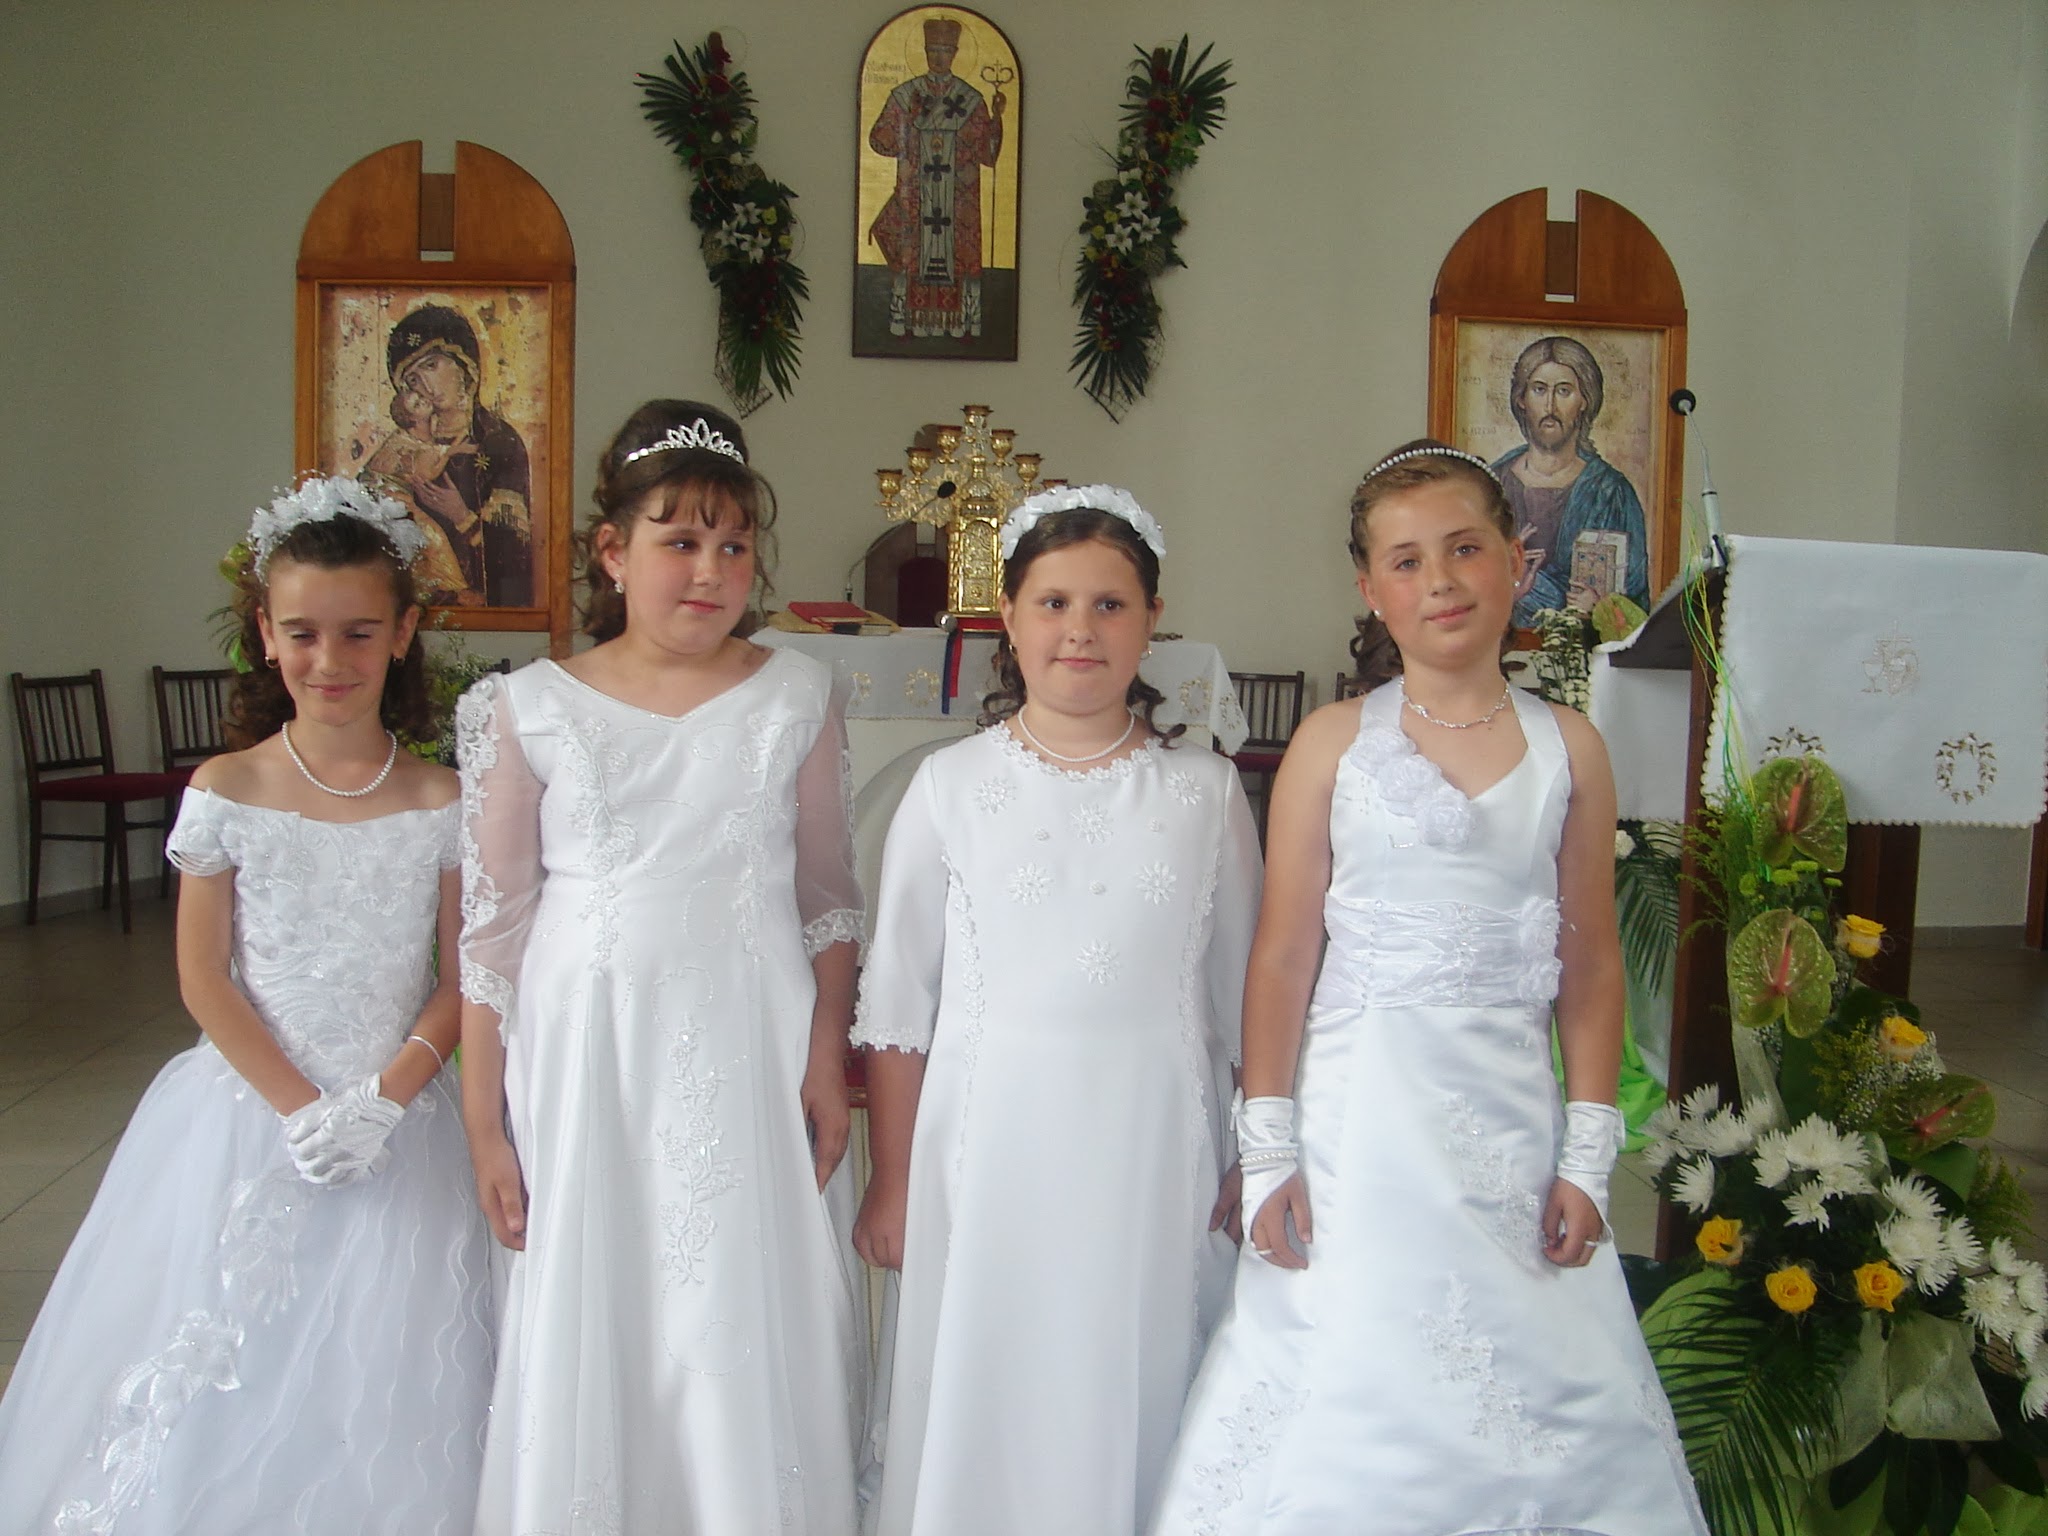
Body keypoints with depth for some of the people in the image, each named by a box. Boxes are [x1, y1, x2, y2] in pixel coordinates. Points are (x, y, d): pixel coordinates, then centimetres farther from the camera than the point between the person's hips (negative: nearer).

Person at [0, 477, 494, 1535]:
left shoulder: (440, 805, -3)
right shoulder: (226, 793, -4)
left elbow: (465, 978, -2)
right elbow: (204, 980, -4)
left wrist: (384, 1099, -14)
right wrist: (299, 1109, -12)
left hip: (395, 1122, 0)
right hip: (249, 1113, 0)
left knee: (380, 1385, 2)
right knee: (221, 1371, 4)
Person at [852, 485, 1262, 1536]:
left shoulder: (1205, 791, 2)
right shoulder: (953, 787, 0)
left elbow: (1243, 996, 7)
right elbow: (896, 1001, 2)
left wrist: (1251, 1165, 7)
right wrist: (892, 1181, 3)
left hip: (1154, 1148, 1)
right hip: (991, 1141, 0)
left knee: (1133, 1398, 9)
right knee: (983, 1398, 8)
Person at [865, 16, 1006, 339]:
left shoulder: (971, 100, 7)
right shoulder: (905, 95, 6)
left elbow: (986, 152, 3)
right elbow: (879, 139, 2)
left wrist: (996, 118, -12)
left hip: (959, 196, 0)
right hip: (914, 194, 0)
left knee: (962, 254, -2)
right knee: (911, 252, -2)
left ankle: (963, 324, 3)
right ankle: (906, 321, 5)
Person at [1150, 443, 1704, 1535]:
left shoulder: (1568, 748, 4)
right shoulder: (1334, 742, -1)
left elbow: (1591, 967, 6)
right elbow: (1281, 957, -2)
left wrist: (1586, 1158, 1)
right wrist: (1267, 1155, -4)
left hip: (1510, 1113, 2)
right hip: (1361, 1115, -2)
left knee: (1541, 1409, 5)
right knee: (1350, 1415, 3)